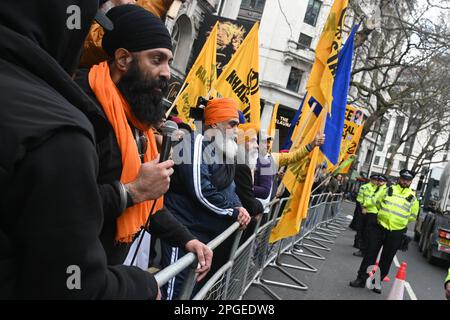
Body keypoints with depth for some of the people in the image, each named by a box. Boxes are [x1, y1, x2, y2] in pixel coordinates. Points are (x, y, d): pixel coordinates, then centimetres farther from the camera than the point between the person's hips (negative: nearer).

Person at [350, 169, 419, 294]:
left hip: (396, 233, 0)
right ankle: (361, 279, 11)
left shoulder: (413, 198, 1)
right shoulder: (389, 190, 2)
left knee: (386, 259, 9)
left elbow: (413, 216, 10)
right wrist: (385, 214, 10)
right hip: (380, 228, 0)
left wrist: (400, 219, 5)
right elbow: (377, 202, 13)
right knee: (370, 254, 2)